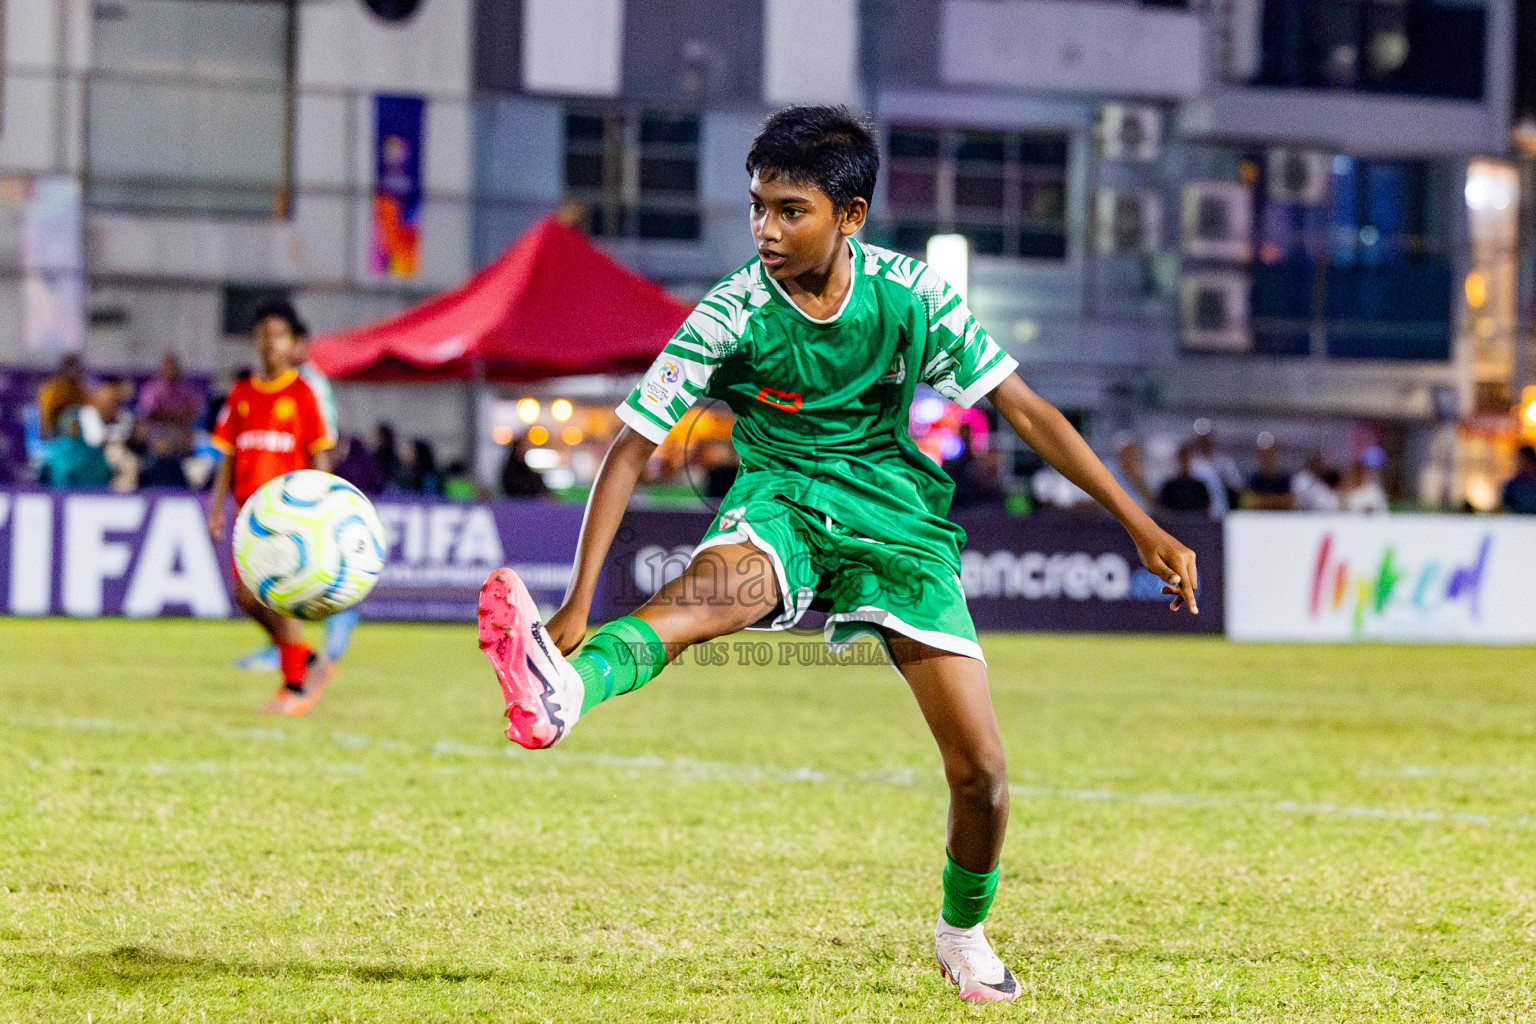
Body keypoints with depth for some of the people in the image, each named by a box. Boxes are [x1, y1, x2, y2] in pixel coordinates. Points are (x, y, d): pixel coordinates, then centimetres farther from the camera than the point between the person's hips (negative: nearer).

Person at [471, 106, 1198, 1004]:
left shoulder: (911, 296, -12)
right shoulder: (733, 316, -16)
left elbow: (1027, 410, -4)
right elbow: (633, 450, -16)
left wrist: (1144, 529, -5)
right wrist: (579, 604, -25)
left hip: (895, 511, 2)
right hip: (783, 500, -2)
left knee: (980, 768, -5)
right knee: (714, 586, -39)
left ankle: (965, 932, 24)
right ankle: (564, 692, -70)